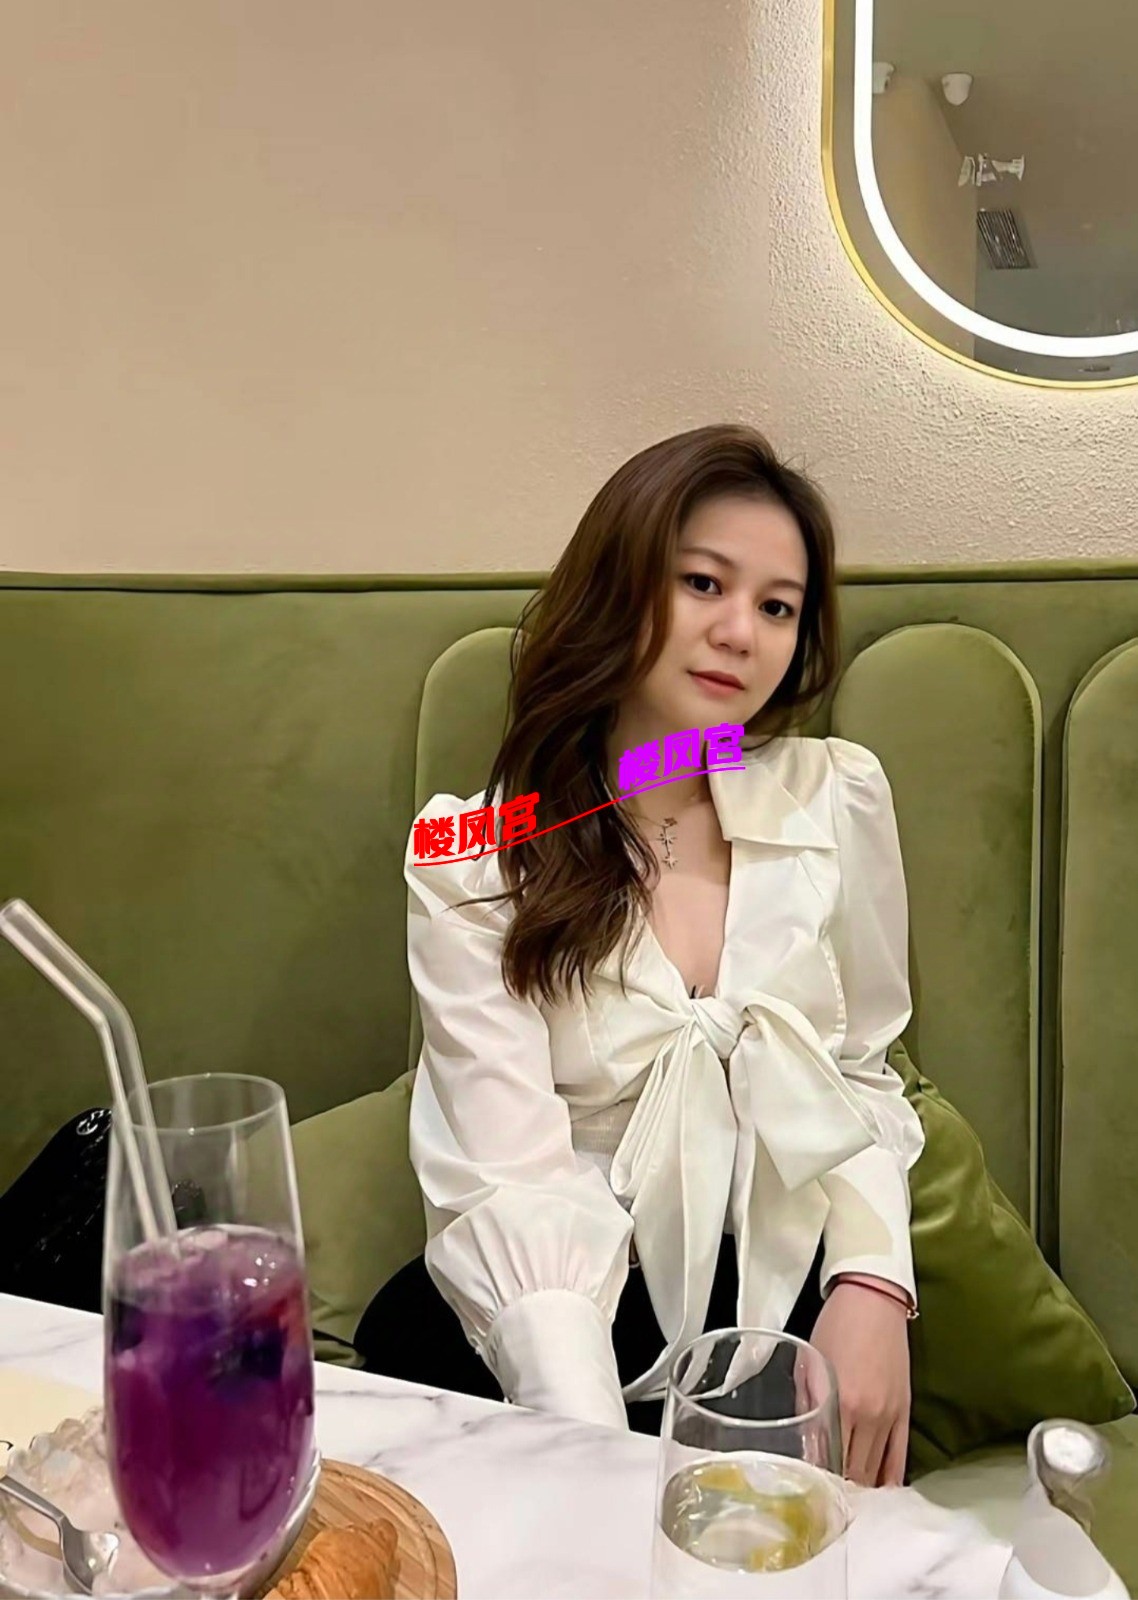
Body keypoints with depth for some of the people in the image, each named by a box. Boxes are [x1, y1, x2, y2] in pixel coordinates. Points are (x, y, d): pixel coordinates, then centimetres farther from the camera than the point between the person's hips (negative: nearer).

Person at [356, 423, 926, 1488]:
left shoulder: (839, 800, 0)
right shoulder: (472, 856, -8)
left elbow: (861, 1071, 9)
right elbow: (512, 1176, -16)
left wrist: (873, 1284, -7)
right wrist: (593, 1446, -29)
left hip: (788, 1288, 1)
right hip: (564, 1305, 0)